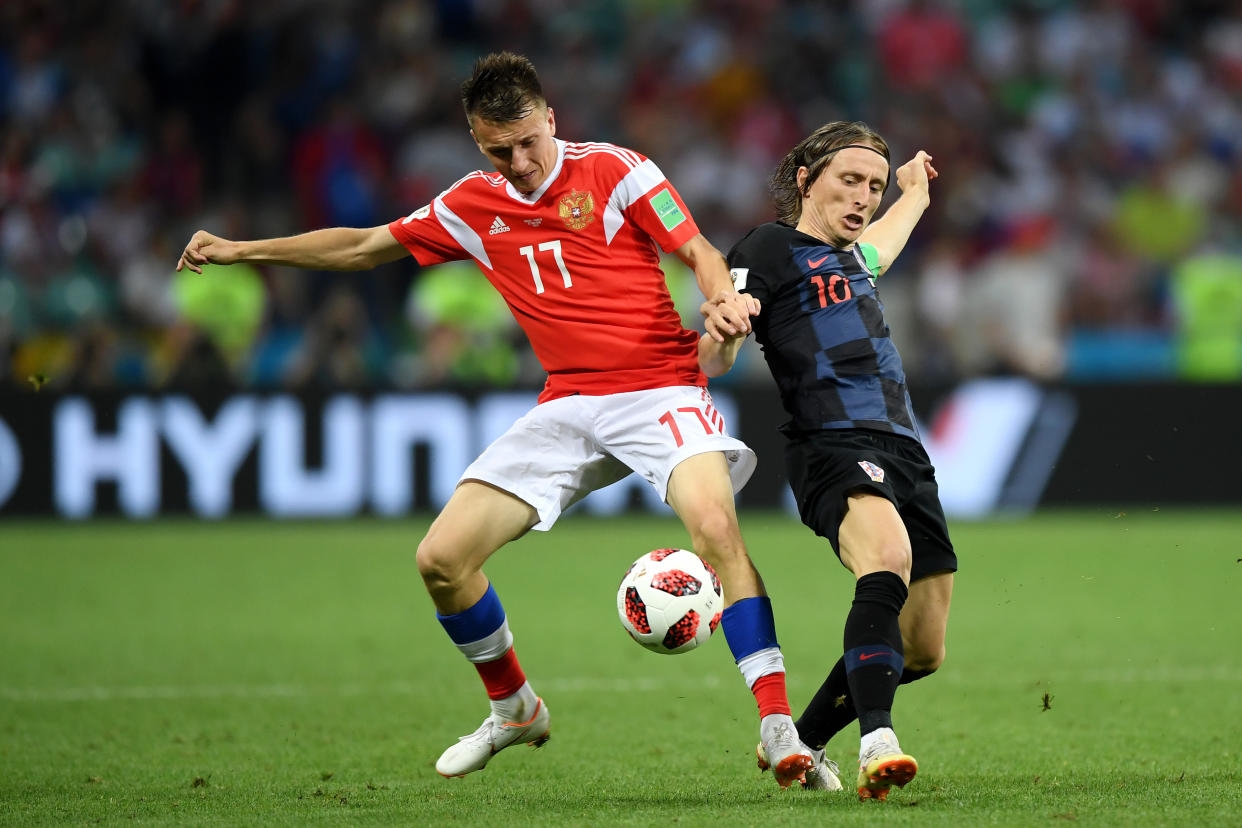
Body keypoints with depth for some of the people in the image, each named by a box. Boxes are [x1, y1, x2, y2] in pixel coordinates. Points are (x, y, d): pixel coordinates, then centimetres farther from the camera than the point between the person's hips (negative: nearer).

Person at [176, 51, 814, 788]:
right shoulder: (473, 207, 10)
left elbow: (700, 253, -4)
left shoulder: (614, 171, -3)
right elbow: (366, 247, 21)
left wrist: (722, 300, -26)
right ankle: (514, 711, 21)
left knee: (714, 524, -32)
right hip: (567, 407, 5)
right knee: (442, 559, -3)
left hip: (659, 388, -5)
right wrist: (243, 250, 22)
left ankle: (778, 729, -28)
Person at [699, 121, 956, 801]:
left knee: (921, 651, 4)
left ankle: (800, 744, 23)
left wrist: (913, 196, 71)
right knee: (888, 556, -37)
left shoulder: (848, 259, 28)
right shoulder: (769, 248, 3)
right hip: (832, 443, -9)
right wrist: (724, 327, -29)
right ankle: (877, 743, -49)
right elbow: (712, 362, -8)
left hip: (904, 454, 9)